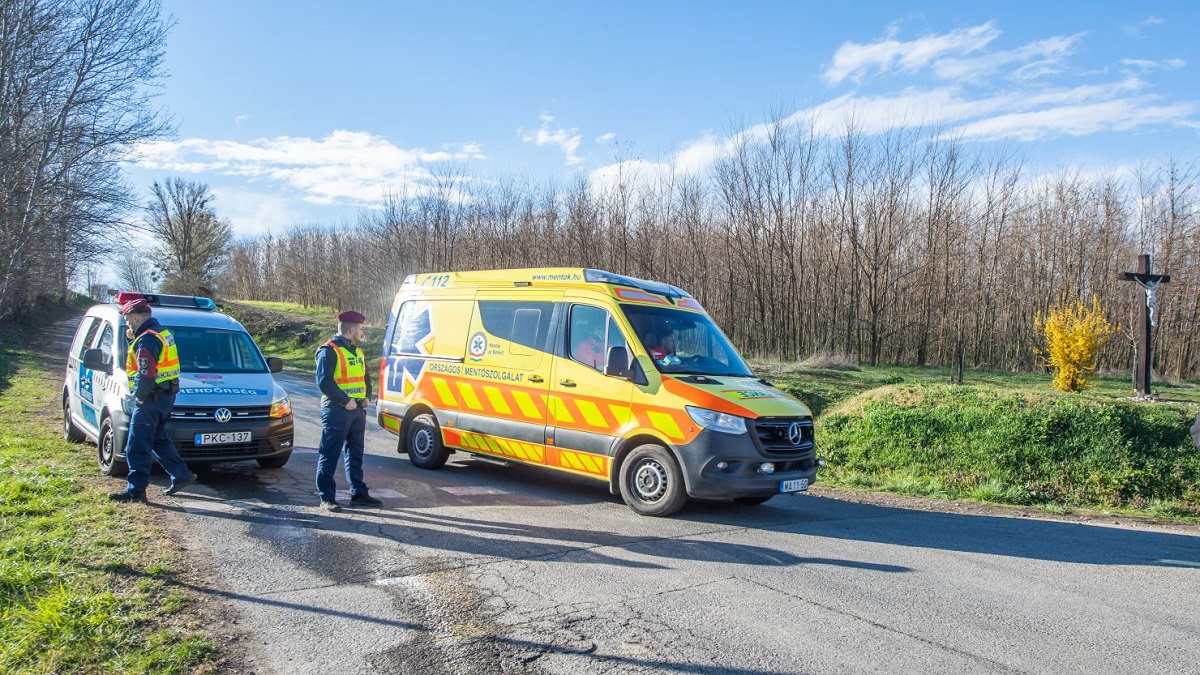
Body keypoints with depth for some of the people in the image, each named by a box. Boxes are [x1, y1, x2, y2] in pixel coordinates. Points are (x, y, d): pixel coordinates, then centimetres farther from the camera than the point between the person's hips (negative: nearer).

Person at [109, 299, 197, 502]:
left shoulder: (147, 339, -17)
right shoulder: (162, 333, 14)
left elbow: (146, 374, -24)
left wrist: (140, 396, -14)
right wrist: (133, 340, 9)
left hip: (152, 398, -10)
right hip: (166, 395, 10)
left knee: (137, 447, -4)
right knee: (158, 440, 21)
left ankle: (136, 490, -1)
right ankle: (181, 475, 24)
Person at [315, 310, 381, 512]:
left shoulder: (357, 351, 17)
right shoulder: (329, 351, -11)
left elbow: (366, 377, 24)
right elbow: (324, 382, -19)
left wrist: (367, 397, 6)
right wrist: (346, 401, -20)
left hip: (358, 410, 9)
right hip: (336, 411, -9)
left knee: (355, 454, 14)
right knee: (330, 455, -2)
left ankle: (359, 493, 22)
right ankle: (327, 498, 4)